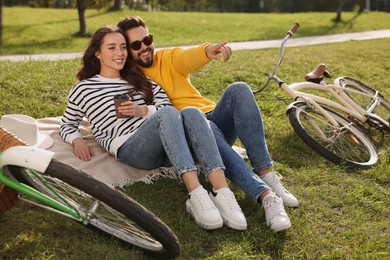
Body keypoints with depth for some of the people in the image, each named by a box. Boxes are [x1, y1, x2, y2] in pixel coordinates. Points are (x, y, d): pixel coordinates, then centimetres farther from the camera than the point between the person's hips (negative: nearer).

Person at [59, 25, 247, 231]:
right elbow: (67, 124, 23)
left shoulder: (139, 80, 28)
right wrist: (77, 141, 1)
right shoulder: (83, 89, 16)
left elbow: (167, 105, 17)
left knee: (191, 113, -29)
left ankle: (223, 194, -44)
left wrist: (143, 111, -2)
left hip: (166, 146, 4)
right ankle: (196, 196, -49)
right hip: (130, 148, -4)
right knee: (168, 114, -34)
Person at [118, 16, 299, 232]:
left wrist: (206, 51, -36)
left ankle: (265, 174, -32)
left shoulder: (168, 57, 13)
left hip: (211, 117, 4)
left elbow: (188, 58, -11)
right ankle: (265, 195, -48)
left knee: (238, 90, -25)